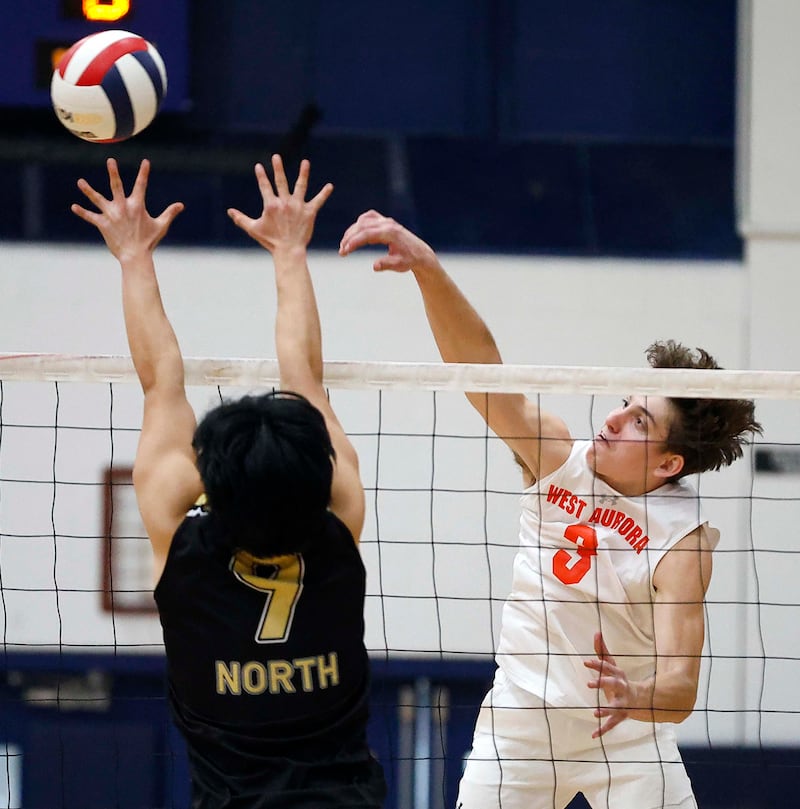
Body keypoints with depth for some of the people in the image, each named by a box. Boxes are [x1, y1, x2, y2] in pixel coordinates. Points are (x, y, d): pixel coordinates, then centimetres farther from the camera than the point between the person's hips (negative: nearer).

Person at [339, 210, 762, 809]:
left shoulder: (683, 543, -20)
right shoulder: (562, 460, -9)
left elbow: (680, 688, -28)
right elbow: (478, 360, -18)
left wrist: (635, 696, -51)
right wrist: (427, 267, -31)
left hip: (625, 735, -3)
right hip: (520, 720, 3)